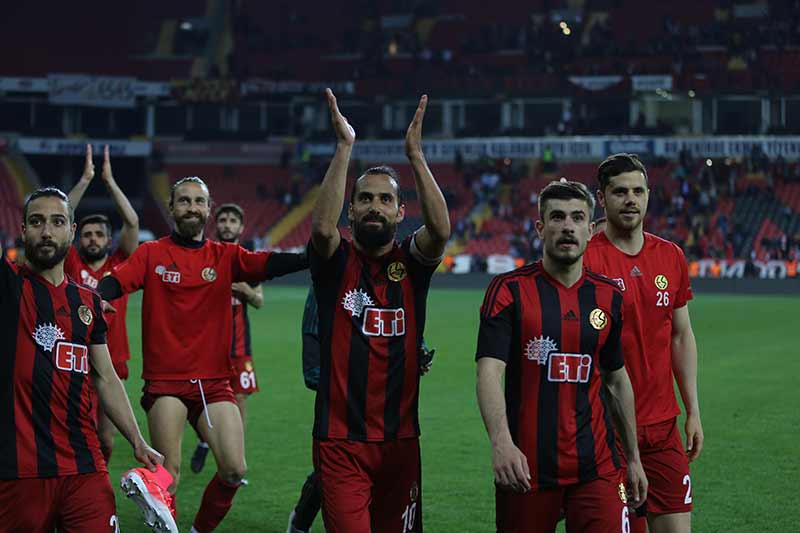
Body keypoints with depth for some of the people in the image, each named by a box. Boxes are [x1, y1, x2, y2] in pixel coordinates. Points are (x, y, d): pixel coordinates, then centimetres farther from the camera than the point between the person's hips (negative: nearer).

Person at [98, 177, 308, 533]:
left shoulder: (225, 256, 8)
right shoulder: (151, 254, 4)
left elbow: (268, 264, -9)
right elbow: (114, 284, -11)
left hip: (214, 381, 2)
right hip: (165, 380, -2)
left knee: (235, 470, -4)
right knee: (170, 474, -16)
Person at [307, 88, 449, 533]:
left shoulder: (411, 262, 5)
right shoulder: (336, 262, 1)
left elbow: (440, 229, -16)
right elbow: (322, 226, -22)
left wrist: (415, 155, -23)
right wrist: (344, 148, -25)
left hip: (400, 440, 3)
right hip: (340, 441, -3)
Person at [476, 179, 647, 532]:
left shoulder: (609, 296, 8)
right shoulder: (509, 290, -4)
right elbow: (489, 371, -15)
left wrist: (633, 458, 19)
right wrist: (501, 441, -30)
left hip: (596, 467, 3)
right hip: (525, 466, -2)